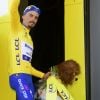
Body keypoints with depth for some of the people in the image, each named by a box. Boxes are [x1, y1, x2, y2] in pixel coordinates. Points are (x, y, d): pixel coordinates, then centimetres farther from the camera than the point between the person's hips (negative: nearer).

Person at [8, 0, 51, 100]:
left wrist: (43, 75, 26)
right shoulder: (16, 28, 7)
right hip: (18, 76, -8)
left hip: (28, 77, 8)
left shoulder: (29, 39, 27)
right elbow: (13, 8, -12)